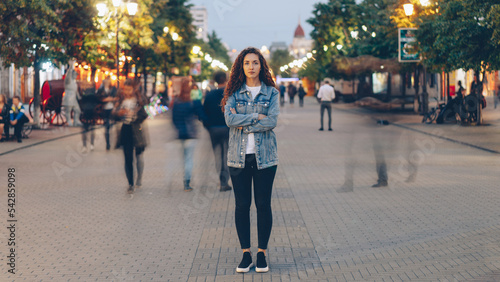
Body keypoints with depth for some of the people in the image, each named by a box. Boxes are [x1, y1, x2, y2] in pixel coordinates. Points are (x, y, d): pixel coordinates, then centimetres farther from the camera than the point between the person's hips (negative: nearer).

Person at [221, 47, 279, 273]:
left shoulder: (271, 92, 4)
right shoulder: (234, 93, 6)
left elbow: (272, 121, -10)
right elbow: (229, 119, -10)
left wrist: (243, 123, -10)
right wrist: (257, 117, -13)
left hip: (264, 156, -1)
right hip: (239, 156, 1)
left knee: (263, 204, 3)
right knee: (241, 205, 3)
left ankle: (262, 253, 12)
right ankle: (245, 253, 12)